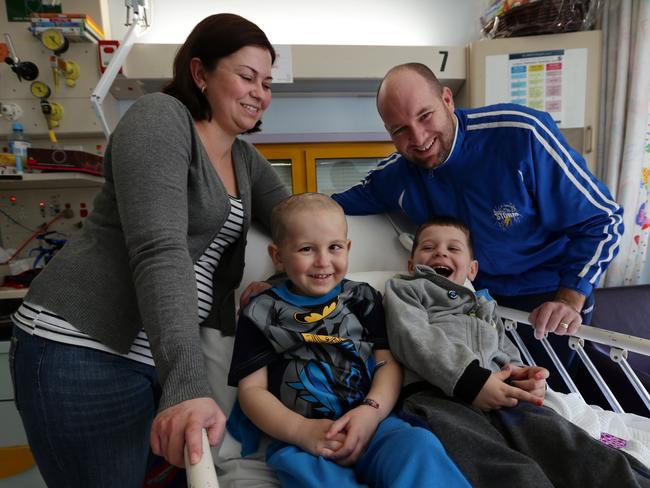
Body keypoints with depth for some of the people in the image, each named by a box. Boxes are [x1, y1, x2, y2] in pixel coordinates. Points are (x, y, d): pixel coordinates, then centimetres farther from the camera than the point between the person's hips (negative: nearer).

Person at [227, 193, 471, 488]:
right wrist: (301, 430, -14)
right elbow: (251, 388, 3)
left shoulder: (363, 299, 14)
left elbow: (388, 363, 8)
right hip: (298, 441, -1)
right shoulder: (262, 313, 7)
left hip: (370, 426, 2)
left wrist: (372, 410, -14)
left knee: (420, 444, -28)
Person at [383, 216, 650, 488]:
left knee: (580, 454, -23)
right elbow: (413, 339, 0)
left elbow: (509, 358, 33)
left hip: (502, 399, 5)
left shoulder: (484, 306, 38)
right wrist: (469, 378, -13)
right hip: (437, 395, -4)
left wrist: (526, 377, 6)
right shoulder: (405, 289, 20)